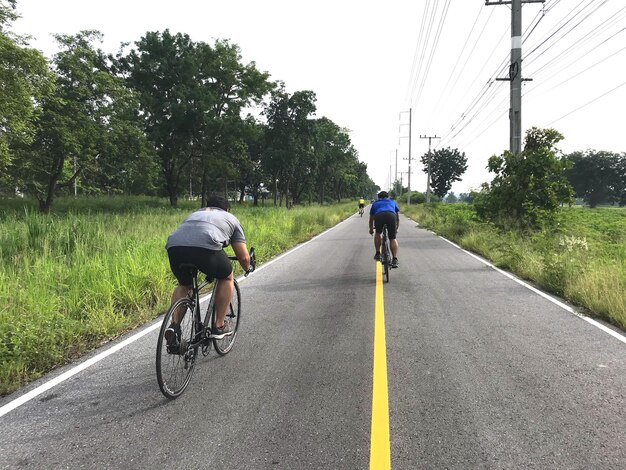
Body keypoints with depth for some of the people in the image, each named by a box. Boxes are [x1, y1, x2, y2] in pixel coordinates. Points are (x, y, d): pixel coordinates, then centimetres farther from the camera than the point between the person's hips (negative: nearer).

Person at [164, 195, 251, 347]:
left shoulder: (195, 213, 41)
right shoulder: (231, 218, 30)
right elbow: (243, 256, 26)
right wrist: (247, 269, 49)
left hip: (174, 246, 4)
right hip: (205, 246, -4)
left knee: (184, 284, 30)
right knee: (226, 278, 24)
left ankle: (174, 325, 12)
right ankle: (219, 326, 24)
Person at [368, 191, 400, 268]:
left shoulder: (375, 203, 38)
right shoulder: (392, 202, 40)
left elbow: (371, 219, 45)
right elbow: (398, 217, 44)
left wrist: (371, 229, 60)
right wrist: (396, 228, 58)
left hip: (379, 216, 0)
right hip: (391, 215, 0)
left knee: (378, 233, 27)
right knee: (393, 238, 12)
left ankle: (378, 254, 23)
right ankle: (395, 259, 3)